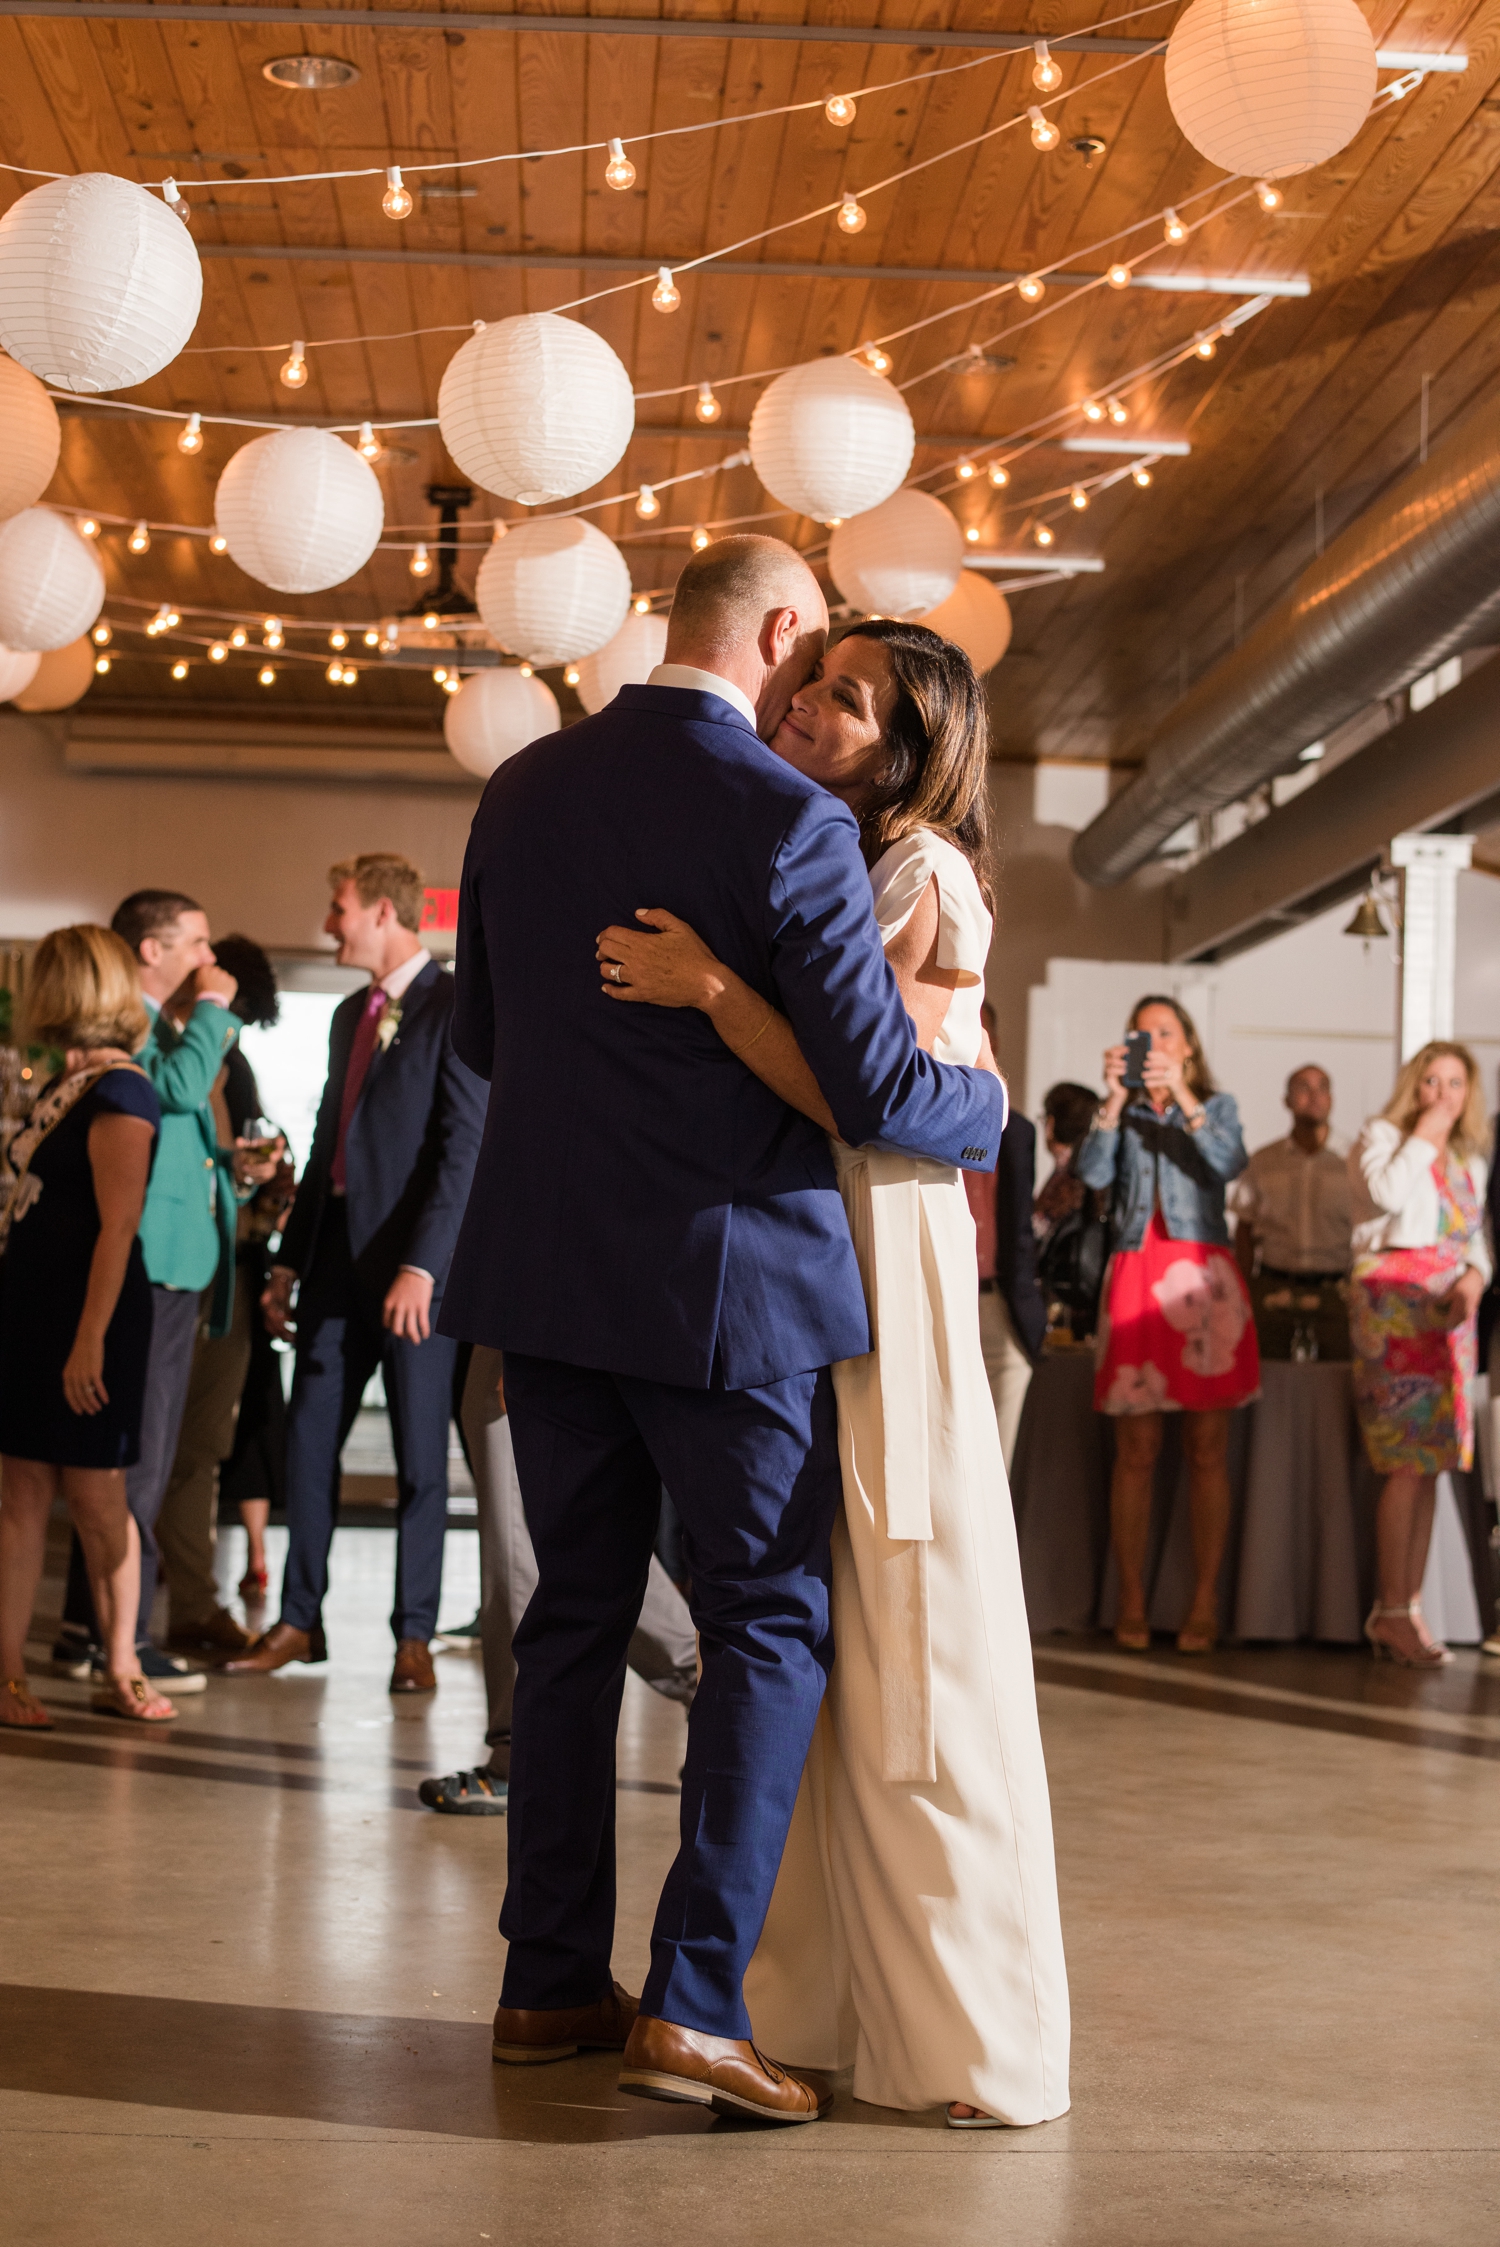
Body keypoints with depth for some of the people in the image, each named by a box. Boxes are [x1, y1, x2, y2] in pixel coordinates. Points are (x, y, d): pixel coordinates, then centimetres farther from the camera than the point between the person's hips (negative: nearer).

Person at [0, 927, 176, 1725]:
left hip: (87, 1317, -8)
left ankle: (120, 1670, 11)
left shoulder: (118, 1092, -13)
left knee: (96, 1495, 1)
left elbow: (118, 1226, -18)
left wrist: (90, 1339, -23)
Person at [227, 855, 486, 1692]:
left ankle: (416, 1636, 9)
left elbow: (464, 1144, -15)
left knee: (421, 1456, 1)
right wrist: (290, 1261, 15)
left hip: (414, 1262, -7)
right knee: (308, 1439, 8)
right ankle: (301, 1620, 18)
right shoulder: (352, 1016, 17)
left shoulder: (455, 1005, -9)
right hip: (339, 1257, 7)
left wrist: (422, 1266, -21)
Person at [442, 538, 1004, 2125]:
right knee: (769, 1625, 4)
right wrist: (989, 1107, 4)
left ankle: (551, 1980, 21)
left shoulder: (522, 792, 6)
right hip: (723, 1278, -6)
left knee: (574, 1618, 15)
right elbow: (876, 1091, -16)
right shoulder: (788, 821, -14)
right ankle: (694, 2001, -2)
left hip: (547, 1273, 6)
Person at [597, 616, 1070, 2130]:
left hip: (880, 1280, -7)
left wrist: (712, 987, -22)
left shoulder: (923, 879, -6)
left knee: (902, 1655, -5)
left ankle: (972, 2040, 4)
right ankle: (806, 2002, 18)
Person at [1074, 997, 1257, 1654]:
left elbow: (1229, 1163, -8)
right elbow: (1091, 1173, -5)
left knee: (1206, 1450, -2)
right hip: (1136, 1274, 0)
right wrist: (1116, 1097, -13)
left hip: (1202, 1278, 0)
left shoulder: (1216, 1107, 14)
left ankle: (1204, 1601, -1)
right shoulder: (1119, 1113, 15)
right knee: (1135, 1450, -3)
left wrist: (1182, 1095, -15)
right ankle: (1131, 1601, 0)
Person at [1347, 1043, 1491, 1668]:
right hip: (1393, 1303, -6)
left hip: (1447, 1310, 6)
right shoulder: (1381, 1136, 2)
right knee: (1409, 1463, -11)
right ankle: (1392, 1611, -7)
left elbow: (1476, 1238, 18)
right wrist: (1423, 1136, -8)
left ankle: (1407, 1607, 9)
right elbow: (1390, 1192, -18)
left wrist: (1474, 1277, -2)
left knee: (1429, 1462, 5)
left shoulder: (1470, 1160, 20)